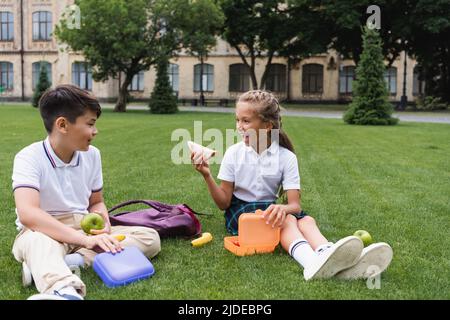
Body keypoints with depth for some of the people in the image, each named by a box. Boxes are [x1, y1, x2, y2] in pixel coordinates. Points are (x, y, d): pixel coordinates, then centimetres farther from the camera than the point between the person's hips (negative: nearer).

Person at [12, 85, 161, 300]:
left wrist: (103, 223, -11)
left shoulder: (92, 155, 3)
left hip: (84, 230, 6)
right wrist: (85, 239, -41)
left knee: (150, 237, -13)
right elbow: (28, 214, -32)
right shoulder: (29, 158, -16)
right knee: (40, 241, -41)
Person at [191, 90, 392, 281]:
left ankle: (332, 258, -58)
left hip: (271, 208, 3)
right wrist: (207, 176, -20)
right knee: (287, 220, -32)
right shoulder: (234, 153, -4)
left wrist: (281, 208, -37)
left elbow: (295, 205, -13)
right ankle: (313, 262, -63)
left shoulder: (286, 156, -5)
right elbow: (224, 203, -4)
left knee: (306, 220, -28)